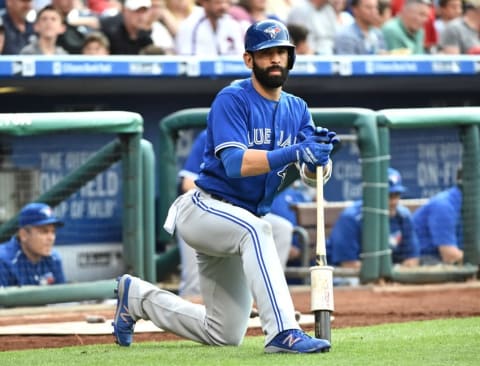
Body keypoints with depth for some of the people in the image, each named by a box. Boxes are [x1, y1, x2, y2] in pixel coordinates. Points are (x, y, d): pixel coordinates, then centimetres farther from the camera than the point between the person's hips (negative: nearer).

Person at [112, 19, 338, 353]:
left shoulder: (297, 110, 6)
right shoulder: (232, 100, -13)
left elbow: (313, 173, -7)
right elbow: (235, 162, -27)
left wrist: (319, 154, -30)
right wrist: (293, 153, -39)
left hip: (233, 229, 7)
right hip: (203, 209, -7)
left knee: (226, 335, 10)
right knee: (255, 228, -40)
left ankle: (137, 297, 30)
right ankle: (283, 332, -45)